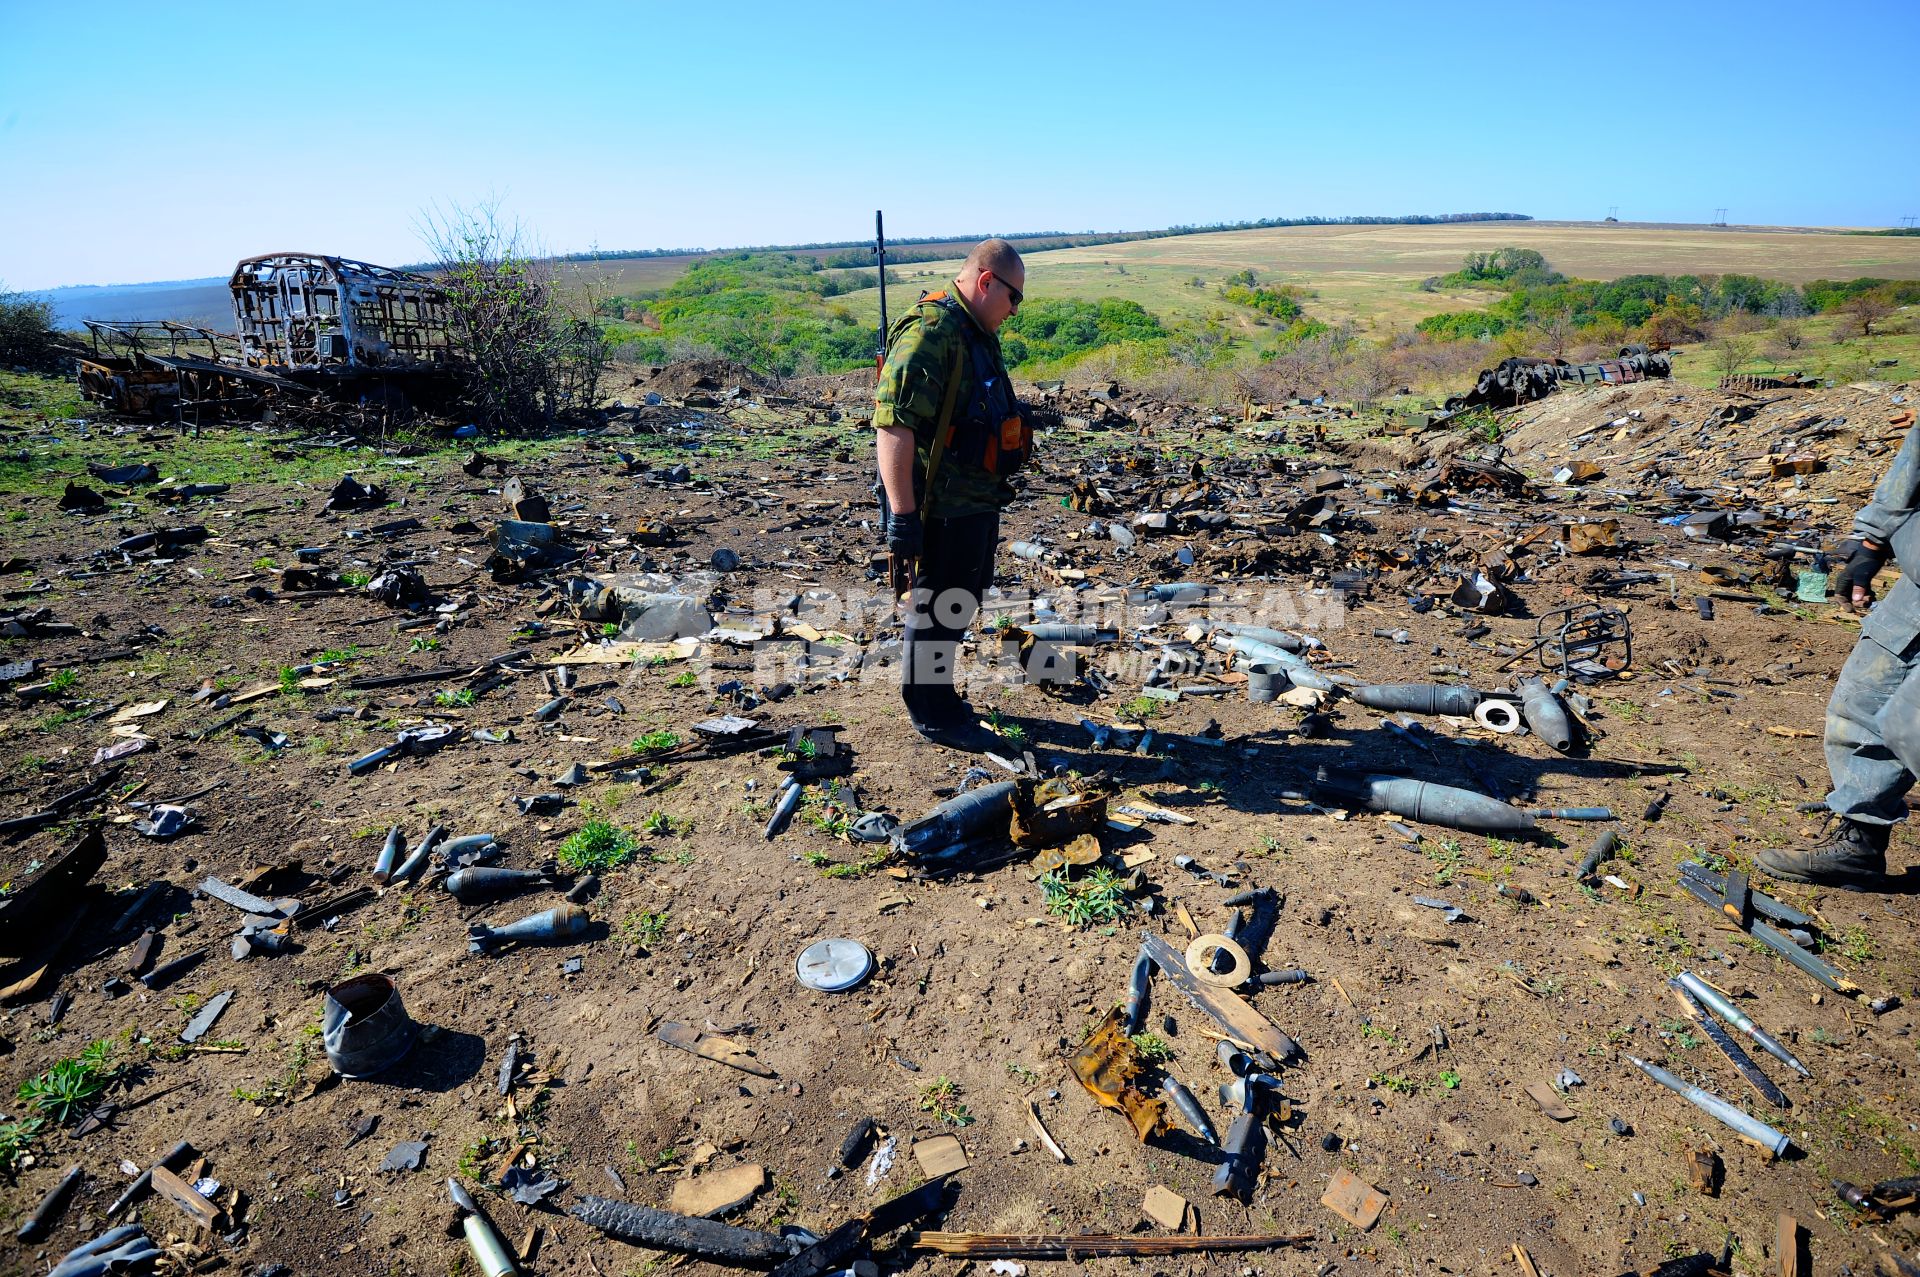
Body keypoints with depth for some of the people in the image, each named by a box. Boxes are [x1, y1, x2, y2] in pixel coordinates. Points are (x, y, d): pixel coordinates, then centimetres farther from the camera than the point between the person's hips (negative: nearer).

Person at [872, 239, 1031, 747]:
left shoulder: (976, 335, 14)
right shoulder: (930, 333, -20)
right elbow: (893, 425, -27)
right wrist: (902, 514, -29)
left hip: (977, 500, 10)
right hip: (943, 507, -10)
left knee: (961, 599, 20)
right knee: (942, 604, 2)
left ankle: (935, 691, 38)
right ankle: (930, 711, 19)